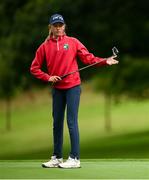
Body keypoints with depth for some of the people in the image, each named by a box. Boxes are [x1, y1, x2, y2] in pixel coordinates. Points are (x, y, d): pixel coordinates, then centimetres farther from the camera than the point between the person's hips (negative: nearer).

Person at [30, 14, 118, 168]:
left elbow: (88, 58, -4)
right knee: (57, 123, 10)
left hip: (72, 87, -3)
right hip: (57, 89, 4)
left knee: (72, 122, -8)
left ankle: (75, 158, -8)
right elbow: (34, 68, 7)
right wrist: (48, 77, -7)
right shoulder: (45, 46, 5)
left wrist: (105, 62, -17)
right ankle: (57, 158, 18)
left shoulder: (73, 42, 0)